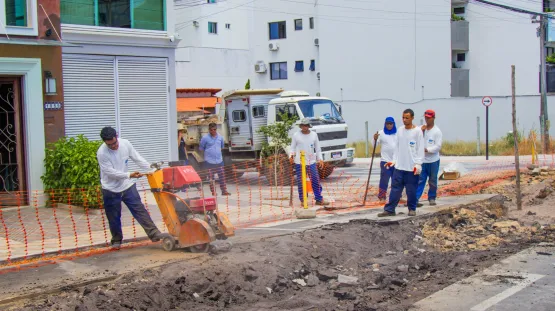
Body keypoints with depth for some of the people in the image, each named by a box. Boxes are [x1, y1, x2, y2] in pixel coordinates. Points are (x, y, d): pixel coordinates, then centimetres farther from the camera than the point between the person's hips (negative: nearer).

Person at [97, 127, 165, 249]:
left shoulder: (125, 144, -8)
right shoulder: (102, 153, -21)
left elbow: (137, 159, 1)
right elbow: (110, 172, -23)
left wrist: (151, 168, -7)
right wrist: (130, 175, -28)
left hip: (127, 186, 3)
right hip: (111, 190, -3)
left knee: (140, 210, -3)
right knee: (114, 217, 8)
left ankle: (154, 234, -5)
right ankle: (117, 240, 26)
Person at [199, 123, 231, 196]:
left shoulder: (220, 137, 5)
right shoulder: (205, 138, -8)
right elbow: (201, 148, 1)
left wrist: (217, 152, 13)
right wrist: (209, 152, 3)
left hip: (219, 160, 4)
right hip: (209, 161, -4)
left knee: (222, 176, 4)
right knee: (211, 177, 1)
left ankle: (224, 190, 10)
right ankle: (213, 192, 8)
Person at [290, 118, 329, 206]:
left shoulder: (314, 135, 9)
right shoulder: (296, 135, 2)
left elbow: (317, 148, 13)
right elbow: (293, 147, 5)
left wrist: (320, 159, 3)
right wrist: (292, 155, -15)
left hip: (311, 162, 2)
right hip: (299, 162, -2)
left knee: (316, 180, 0)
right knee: (301, 182, 2)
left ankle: (319, 199, 7)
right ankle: (302, 200, 11)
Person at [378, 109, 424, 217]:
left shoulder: (417, 131, -5)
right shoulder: (400, 130, 11)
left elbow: (420, 149, -6)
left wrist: (418, 164, -13)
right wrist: (394, 161, 10)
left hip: (412, 167, -4)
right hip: (399, 167, 4)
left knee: (411, 190, 3)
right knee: (395, 189, 3)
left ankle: (412, 209, 18)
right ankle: (389, 209, 3)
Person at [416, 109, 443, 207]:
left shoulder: (437, 131, -5)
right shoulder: (422, 128, 7)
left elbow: (438, 146, -12)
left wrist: (426, 149, -22)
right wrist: (421, 132, -10)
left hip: (433, 160, -2)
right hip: (422, 160, 2)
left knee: (433, 181, 8)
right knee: (420, 180, -3)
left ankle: (432, 198, 21)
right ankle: (415, 198, -7)